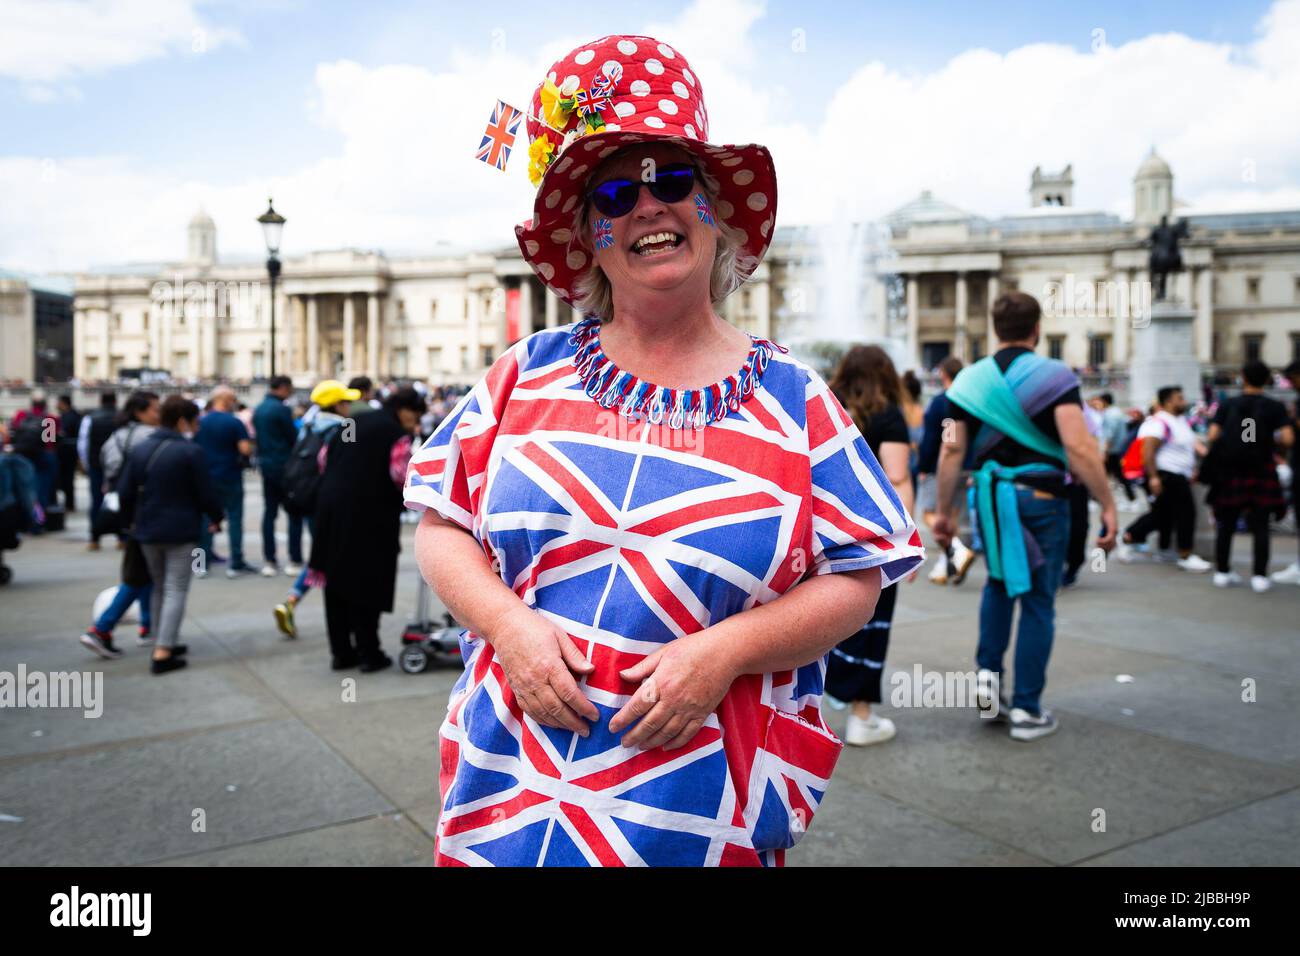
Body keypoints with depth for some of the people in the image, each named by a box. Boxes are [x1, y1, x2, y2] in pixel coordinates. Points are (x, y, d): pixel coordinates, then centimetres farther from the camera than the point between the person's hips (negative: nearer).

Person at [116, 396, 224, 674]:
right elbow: (207, 491, -11)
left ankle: (167, 643, 28)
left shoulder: (141, 449, 5)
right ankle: (163, 653, -8)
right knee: (176, 590, -2)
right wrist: (216, 517, 6)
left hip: (147, 530, 6)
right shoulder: (191, 451, -13)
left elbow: (125, 490, 6)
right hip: (181, 532, -6)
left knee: (160, 588, 19)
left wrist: (133, 519, 21)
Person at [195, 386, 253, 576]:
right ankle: (236, 564, 4)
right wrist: (248, 437, 1)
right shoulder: (234, 422, -12)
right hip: (230, 478, -4)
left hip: (206, 478, 4)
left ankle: (202, 564, 9)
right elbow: (245, 449, -18)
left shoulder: (201, 421, 3)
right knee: (234, 518, 3)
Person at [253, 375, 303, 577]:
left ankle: (269, 561, 9)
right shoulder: (281, 409, -15)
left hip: (266, 466, 8)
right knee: (294, 513, 0)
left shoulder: (258, 410, 10)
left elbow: (257, 437, 14)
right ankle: (295, 561, -1)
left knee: (269, 512, 9)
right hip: (285, 466, -7)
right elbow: (294, 438, -12)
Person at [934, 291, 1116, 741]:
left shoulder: (970, 380, 4)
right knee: (1038, 602, 6)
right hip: (1042, 497, -4)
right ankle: (1027, 709, 12)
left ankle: (988, 672, 14)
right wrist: (1108, 506, -11)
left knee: (999, 583, 26)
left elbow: (951, 451, 1)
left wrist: (945, 511, 7)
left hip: (992, 497, 4)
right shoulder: (1053, 376, -7)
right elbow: (1078, 447, -17)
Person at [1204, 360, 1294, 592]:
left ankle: (1222, 572, 15)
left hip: (1229, 471, 1)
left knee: (1226, 525, 11)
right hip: (1261, 471, -1)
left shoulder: (1228, 405, 2)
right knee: (1260, 526, 5)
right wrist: (1272, 441, 9)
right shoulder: (1275, 407, -2)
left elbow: (1212, 435, -7)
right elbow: (1288, 439, -11)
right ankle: (1259, 575, 3)